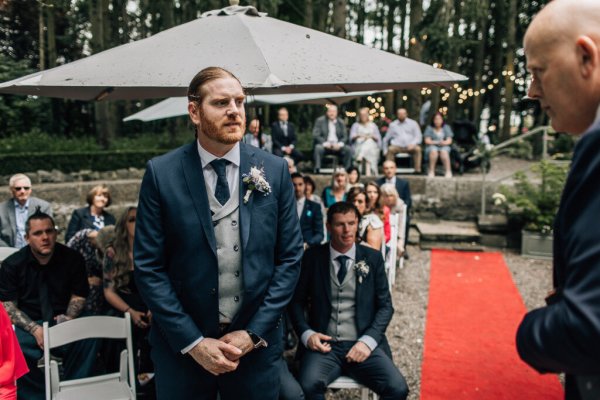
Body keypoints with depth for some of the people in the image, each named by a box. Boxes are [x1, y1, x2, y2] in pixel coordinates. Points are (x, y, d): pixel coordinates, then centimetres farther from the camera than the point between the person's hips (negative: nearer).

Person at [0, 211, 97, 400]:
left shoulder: (72, 258, -1)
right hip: (28, 325, 0)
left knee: (88, 338, -30)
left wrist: (68, 318, -14)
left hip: (63, 323, 0)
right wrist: (35, 329, -20)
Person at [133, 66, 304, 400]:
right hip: (182, 346, -1)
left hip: (256, 344, 1)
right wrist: (193, 341, -10)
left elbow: (290, 258, -2)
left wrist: (254, 332, -7)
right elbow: (148, 267, -6)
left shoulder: (275, 170, -3)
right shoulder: (161, 173, -7)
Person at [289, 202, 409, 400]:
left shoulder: (373, 258, 6)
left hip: (363, 344, 1)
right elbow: (297, 301, 9)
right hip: (324, 344, -1)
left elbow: (385, 306, 6)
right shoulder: (312, 257, 4)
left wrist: (368, 341, -9)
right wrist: (306, 334, -8)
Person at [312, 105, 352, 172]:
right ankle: (317, 169, -34)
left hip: (337, 146, 3)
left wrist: (340, 144, -14)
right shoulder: (320, 120, 4)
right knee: (318, 148, -35)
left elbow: (345, 137, 9)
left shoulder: (341, 122, 13)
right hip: (324, 145, -3)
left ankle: (347, 169, -17)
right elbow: (315, 135, -4)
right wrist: (325, 143, -20)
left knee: (348, 150, -23)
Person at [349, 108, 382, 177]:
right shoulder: (355, 125, 20)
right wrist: (358, 136, -15)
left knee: (368, 142, -39)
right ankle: (368, 170, -55)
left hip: (372, 146, 0)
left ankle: (360, 158, -63)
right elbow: (352, 137, 7)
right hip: (359, 145, 0)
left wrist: (371, 136, -7)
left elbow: (378, 138, 14)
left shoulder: (372, 125, 22)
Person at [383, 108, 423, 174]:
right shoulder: (392, 125, 15)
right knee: (390, 149, -32)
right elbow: (386, 139, 19)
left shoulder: (413, 123, 12)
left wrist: (413, 144, -14)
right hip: (397, 146, 0)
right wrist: (385, 151, 9)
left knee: (417, 149, -32)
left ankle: (418, 169, -33)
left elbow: (418, 136, 6)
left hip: (410, 146, 0)